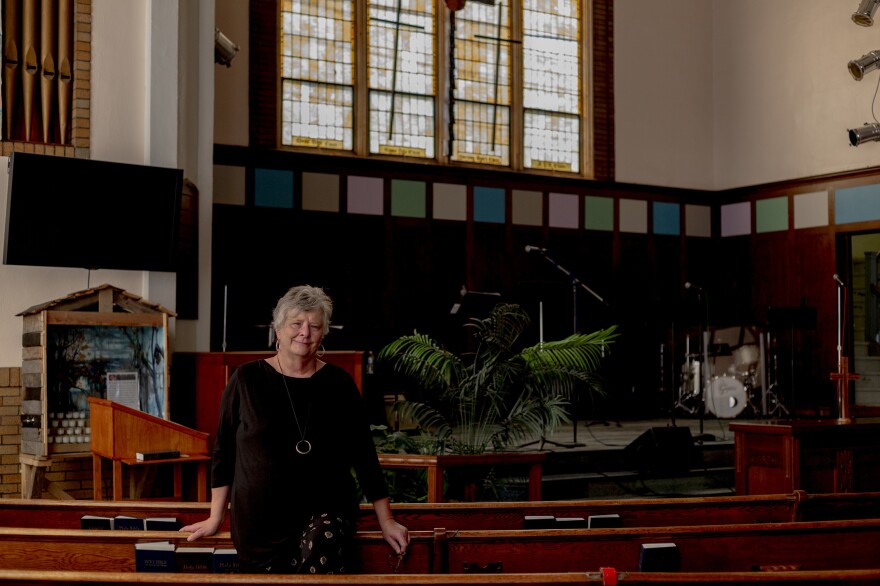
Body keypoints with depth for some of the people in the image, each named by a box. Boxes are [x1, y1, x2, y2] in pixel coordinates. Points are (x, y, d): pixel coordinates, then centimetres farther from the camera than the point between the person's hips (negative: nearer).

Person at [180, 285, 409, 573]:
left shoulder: (338, 383, 4)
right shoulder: (247, 379, 1)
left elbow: (363, 454, 8)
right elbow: (224, 450, 8)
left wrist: (386, 521, 7)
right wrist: (215, 517, 8)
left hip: (325, 509, -1)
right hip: (259, 519, 1)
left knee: (322, 551, -32)